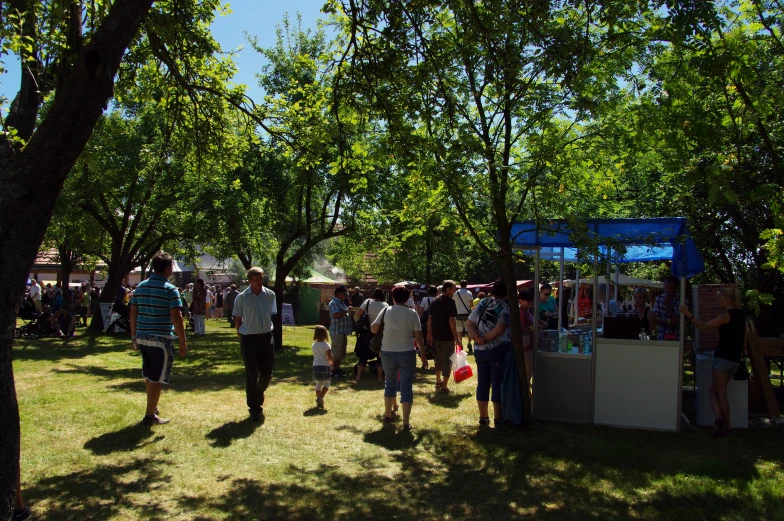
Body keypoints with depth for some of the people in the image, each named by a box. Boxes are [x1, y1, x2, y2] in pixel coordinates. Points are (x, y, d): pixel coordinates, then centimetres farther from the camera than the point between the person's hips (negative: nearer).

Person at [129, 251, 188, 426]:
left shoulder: (141, 287, 8)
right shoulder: (170, 289, -11)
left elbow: (133, 313, 10)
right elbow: (176, 317, -15)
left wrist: (134, 336, 18)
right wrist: (183, 342, -10)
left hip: (142, 338, 7)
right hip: (161, 339, -7)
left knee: (149, 375, 20)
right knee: (157, 378, 1)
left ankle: (153, 407, 34)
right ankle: (150, 416, 6)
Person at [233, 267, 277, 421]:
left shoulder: (270, 295, 0)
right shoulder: (242, 297, -7)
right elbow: (237, 320, 0)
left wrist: (269, 332, 8)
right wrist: (241, 337, -1)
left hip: (266, 337, 3)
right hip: (249, 339, -3)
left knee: (267, 372, 9)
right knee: (252, 375, 3)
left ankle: (258, 396, 39)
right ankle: (255, 409, 14)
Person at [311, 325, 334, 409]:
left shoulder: (313, 345, 4)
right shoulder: (326, 345, -14)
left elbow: (315, 356, 11)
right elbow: (330, 357, -17)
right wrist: (331, 362, 6)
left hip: (316, 366, 5)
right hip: (325, 366, -5)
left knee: (318, 384, 15)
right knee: (326, 384, 6)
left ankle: (318, 402, 15)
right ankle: (320, 398, -13)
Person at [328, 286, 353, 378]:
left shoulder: (341, 302, 17)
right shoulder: (333, 303, -13)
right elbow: (336, 315, -27)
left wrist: (349, 312, 10)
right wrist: (347, 311, -20)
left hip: (343, 331, 10)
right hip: (337, 331, -10)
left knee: (341, 352, 16)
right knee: (336, 352, -6)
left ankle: (337, 369, 24)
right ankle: (334, 371, -2)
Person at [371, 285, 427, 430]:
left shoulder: (386, 311, -3)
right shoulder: (412, 313, -4)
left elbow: (373, 329, -3)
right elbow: (418, 336, -4)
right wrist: (423, 353, 6)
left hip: (388, 352, 2)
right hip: (407, 353, -2)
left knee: (390, 383, 20)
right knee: (406, 386, 3)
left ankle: (387, 415, 29)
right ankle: (406, 422, 2)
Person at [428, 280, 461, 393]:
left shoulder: (435, 301, 9)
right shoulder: (450, 302, -14)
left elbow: (430, 318, 11)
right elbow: (451, 321, -19)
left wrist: (429, 334, 17)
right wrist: (457, 338, -17)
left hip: (436, 335, 7)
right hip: (447, 336, -7)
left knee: (439, 357, 22)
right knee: (447, 360, 1)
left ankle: (438, 382, 33)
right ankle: (444, 387, 3)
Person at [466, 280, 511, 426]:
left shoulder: (481, 304, 9)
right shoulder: (505, 307, -10)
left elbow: (469, 324, 2)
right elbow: (500, 329, -23)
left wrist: (477, 337, -10)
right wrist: (485, 338, -13)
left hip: (480, 350, 6)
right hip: (499, 349, -5)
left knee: (482, 383, 12)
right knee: (498, 384, 4)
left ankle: (483, 416, 19)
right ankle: (498, 417, 10)